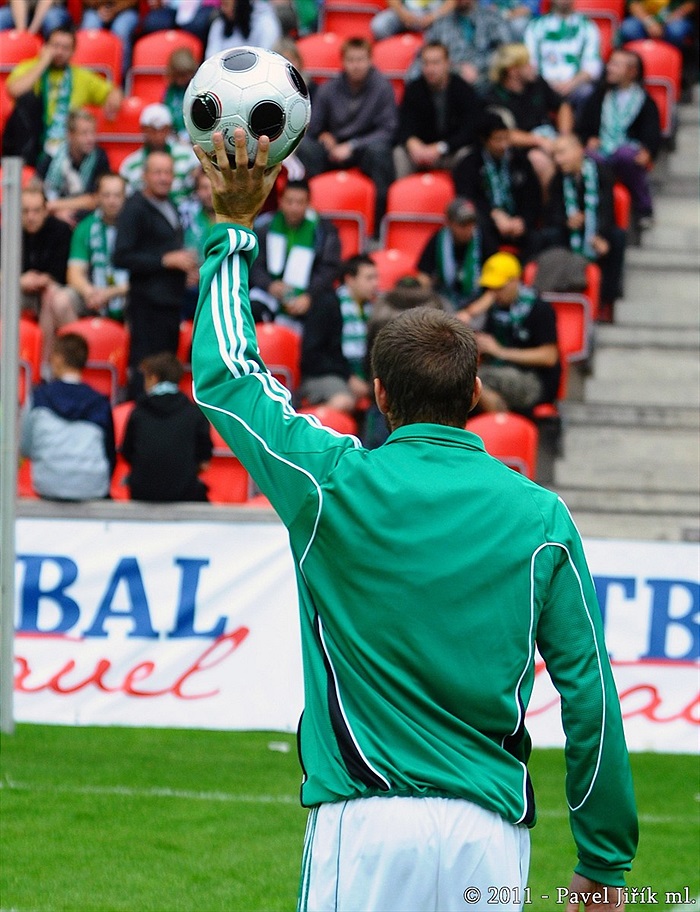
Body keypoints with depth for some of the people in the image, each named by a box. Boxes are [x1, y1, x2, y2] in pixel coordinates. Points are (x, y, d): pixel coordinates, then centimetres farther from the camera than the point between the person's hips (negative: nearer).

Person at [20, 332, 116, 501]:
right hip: (93, 488, 0)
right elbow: (111, 454, 8)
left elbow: (26, 448, 8)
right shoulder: (100, 403, 4)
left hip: (49, 487, 0)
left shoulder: (40, 396, 3)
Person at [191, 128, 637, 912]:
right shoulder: (540, 517, 2)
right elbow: (589, 690, 1)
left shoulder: (332, 484, -1)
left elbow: (221, 371, 14)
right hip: (489, 826, 1)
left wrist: (234, 227, 23)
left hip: (364, 824, -1)